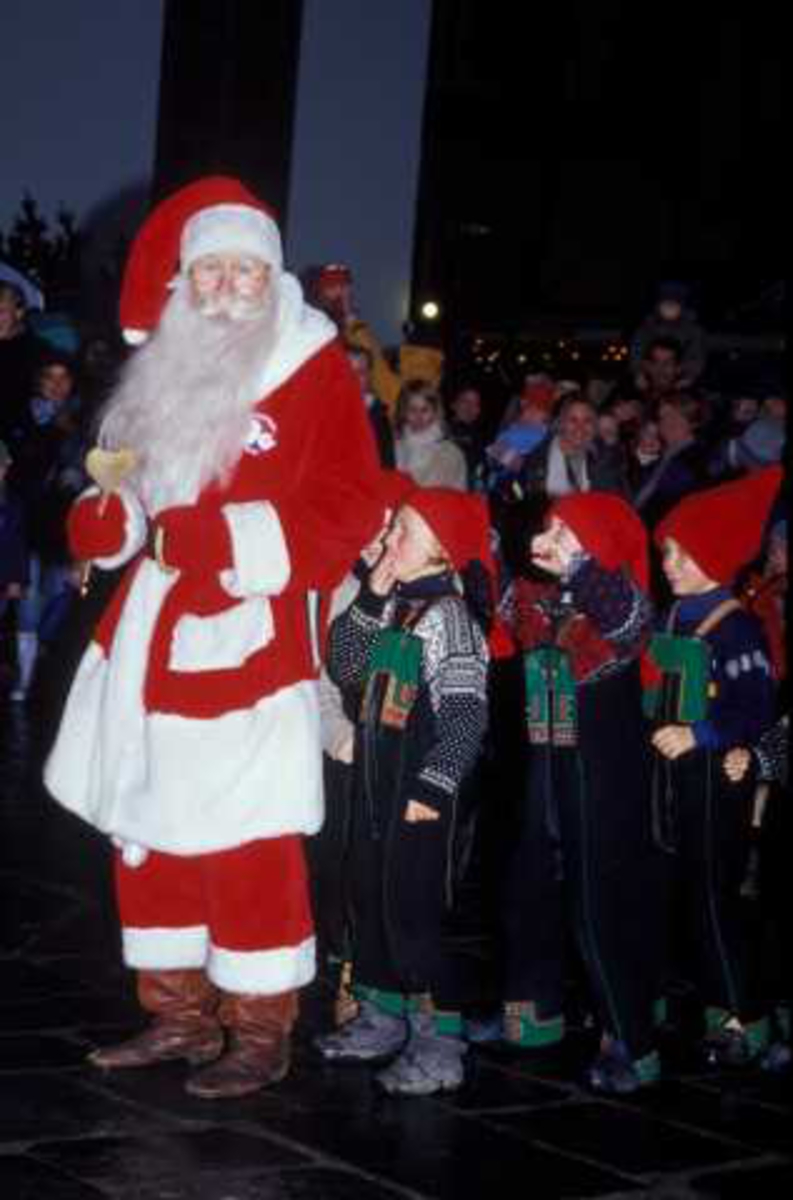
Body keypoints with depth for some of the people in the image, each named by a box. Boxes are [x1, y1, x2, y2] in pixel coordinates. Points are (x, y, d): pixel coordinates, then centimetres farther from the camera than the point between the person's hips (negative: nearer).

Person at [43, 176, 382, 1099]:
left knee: (246, 841, -5)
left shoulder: (314, 371, -4)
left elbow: (343, 513, -12)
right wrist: (108, 517, -1)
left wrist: (226, 539, -20)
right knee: (147, 829, 12)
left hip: (246, 640, -7)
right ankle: (177, 1017, 25)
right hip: (152, 636, 7)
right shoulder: (162, 371, 14)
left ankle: (260, 1036, 8)